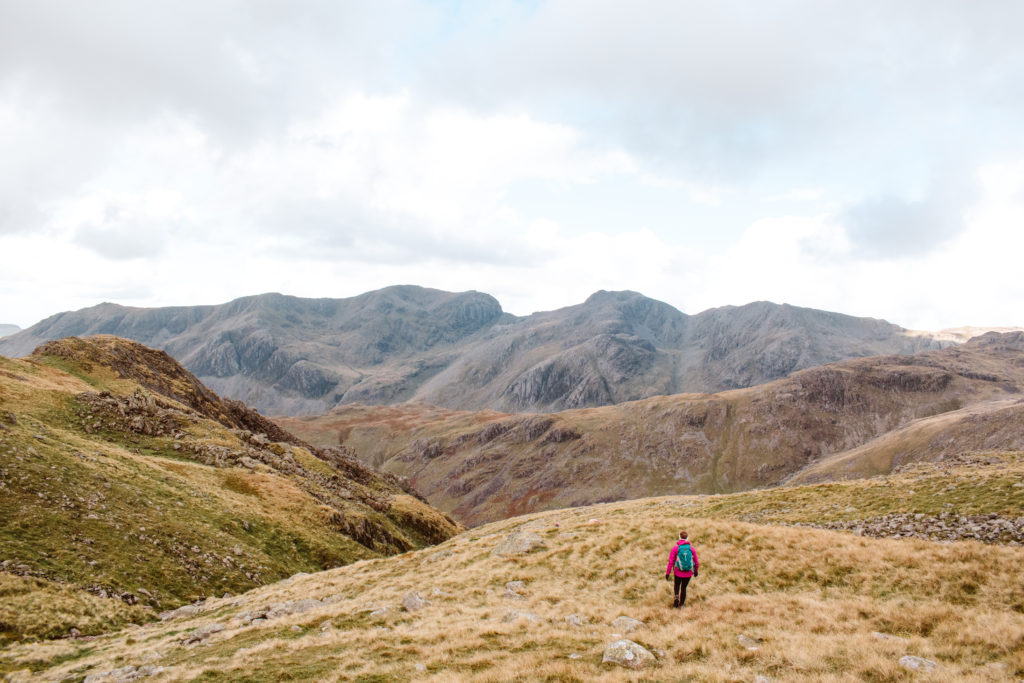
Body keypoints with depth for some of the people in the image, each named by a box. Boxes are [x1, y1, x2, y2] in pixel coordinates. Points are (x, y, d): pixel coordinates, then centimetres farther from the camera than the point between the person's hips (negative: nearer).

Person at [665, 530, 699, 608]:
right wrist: (696, 571, 20)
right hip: (688, 573, 1)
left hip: (678, 572, -1)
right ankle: (681, 604, 23)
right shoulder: (691, 548, -5)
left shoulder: (675, 548, -10)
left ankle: (676, 596, -3)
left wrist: (667, 573, -3)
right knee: (684, 587, 18)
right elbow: (696, 562, 3)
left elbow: (671, 562, -10)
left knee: (677, 586, 22)